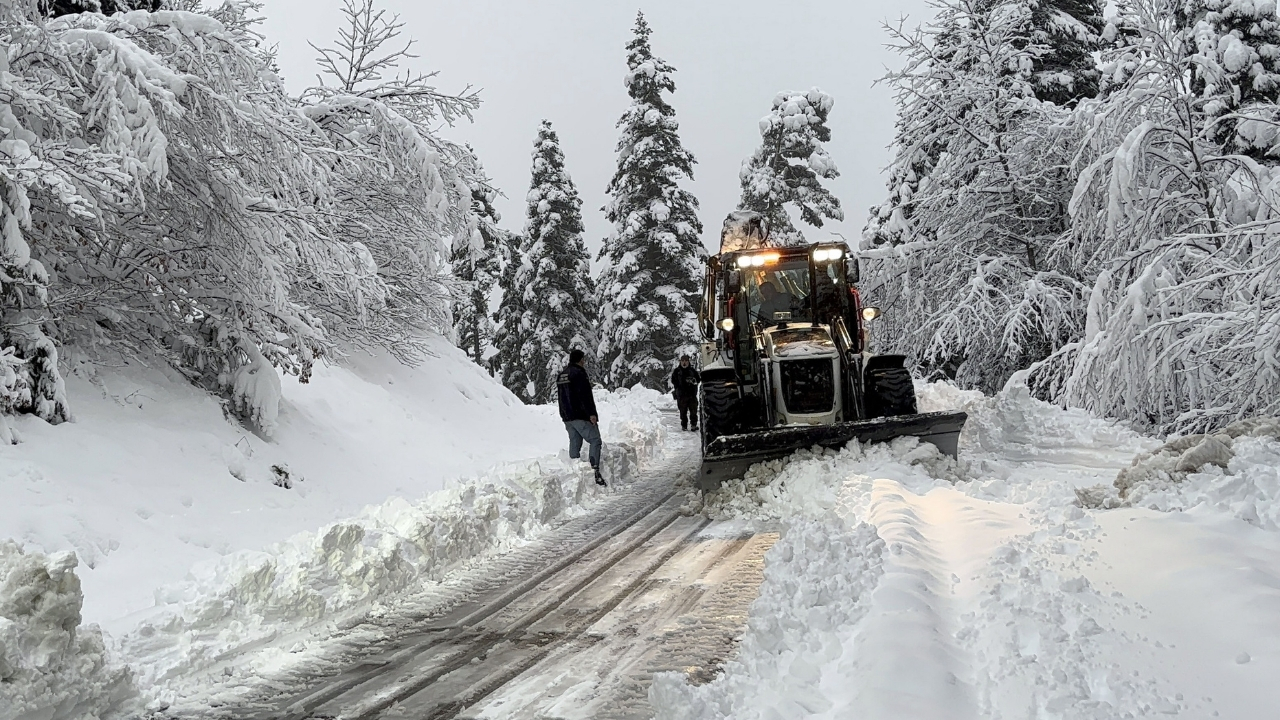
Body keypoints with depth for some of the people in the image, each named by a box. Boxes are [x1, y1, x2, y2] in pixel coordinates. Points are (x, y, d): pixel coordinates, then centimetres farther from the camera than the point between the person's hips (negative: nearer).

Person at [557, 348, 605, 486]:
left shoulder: (561, 375, 17)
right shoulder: (579, 373, -12)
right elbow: (585, 396, -19)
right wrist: (592, 413, -19)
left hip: (567, 417, 8)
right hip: (581, 416, -8)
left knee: (574, 444, 10)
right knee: (595, 441, -6)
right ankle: (595, 470, -17)